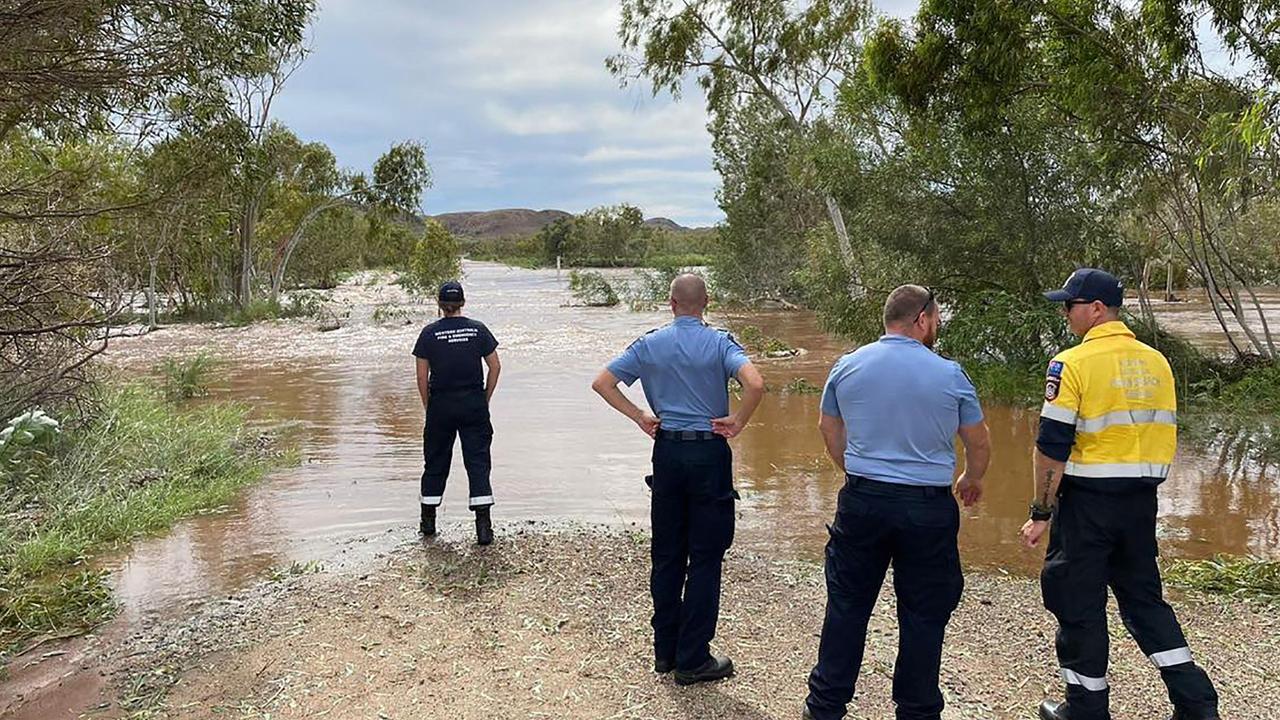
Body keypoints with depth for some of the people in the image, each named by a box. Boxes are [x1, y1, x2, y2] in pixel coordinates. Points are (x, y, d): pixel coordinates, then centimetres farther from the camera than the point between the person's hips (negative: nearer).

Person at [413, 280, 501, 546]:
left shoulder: (429, 333, -2)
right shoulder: (478, 329, 0)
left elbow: (422, 376, -2)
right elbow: (495, 367, 0)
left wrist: (428, 407, 8)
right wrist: (485, 400, 8)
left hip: (440, 404, 0)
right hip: (474, 404, 0)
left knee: (436, 461, 14)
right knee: (478, 460, 1)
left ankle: (428, 521, 24)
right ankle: (483, 525, -6)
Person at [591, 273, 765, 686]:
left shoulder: (650, 345, 3)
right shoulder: (720, 343, -7)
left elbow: (602, 383, 1)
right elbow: (755, 384, -24)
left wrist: (639, 417, 5)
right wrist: (738, 422, -9)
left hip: (667, 451, 4)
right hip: (709, 454, -4)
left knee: (666, 554, 13)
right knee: (705, 557, 4)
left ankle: (665, 651, 23)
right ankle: (693, 660, 9)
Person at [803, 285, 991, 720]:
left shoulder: (848, 366, 1)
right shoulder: (949, 375, -5)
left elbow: (829, 431, 14)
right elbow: (980, 444, 6)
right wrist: (971, 480, 27)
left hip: (862, 503, 2)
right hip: (928, 508, -2)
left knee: (847, 606, 12)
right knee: (923, 616, 11)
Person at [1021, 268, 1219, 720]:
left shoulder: (1073, 362, -13)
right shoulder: (1156, 362, 8)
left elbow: (1052, 447, -16)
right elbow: (1165, 436, 13)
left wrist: (1041, 514, -11)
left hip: (1086, 501, -6)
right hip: (1142, 502, 7)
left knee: (1079, 603, 7)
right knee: (1144, 597, 19)